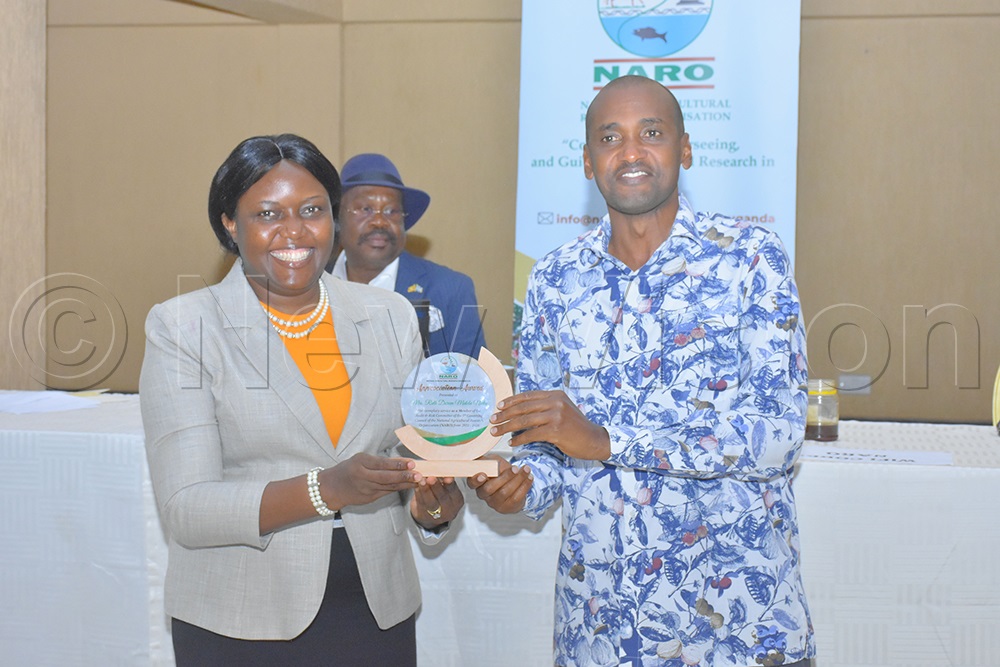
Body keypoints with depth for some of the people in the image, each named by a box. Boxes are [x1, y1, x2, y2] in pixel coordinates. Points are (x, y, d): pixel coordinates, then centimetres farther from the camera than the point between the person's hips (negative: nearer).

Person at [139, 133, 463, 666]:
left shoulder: (389, 316, 3)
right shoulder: (182, 327, -7)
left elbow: (416, 450, 10)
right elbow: (184, 510, -15)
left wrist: (430, 505, -13)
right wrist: (325, 489, -28)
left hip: (378, 611, 3)